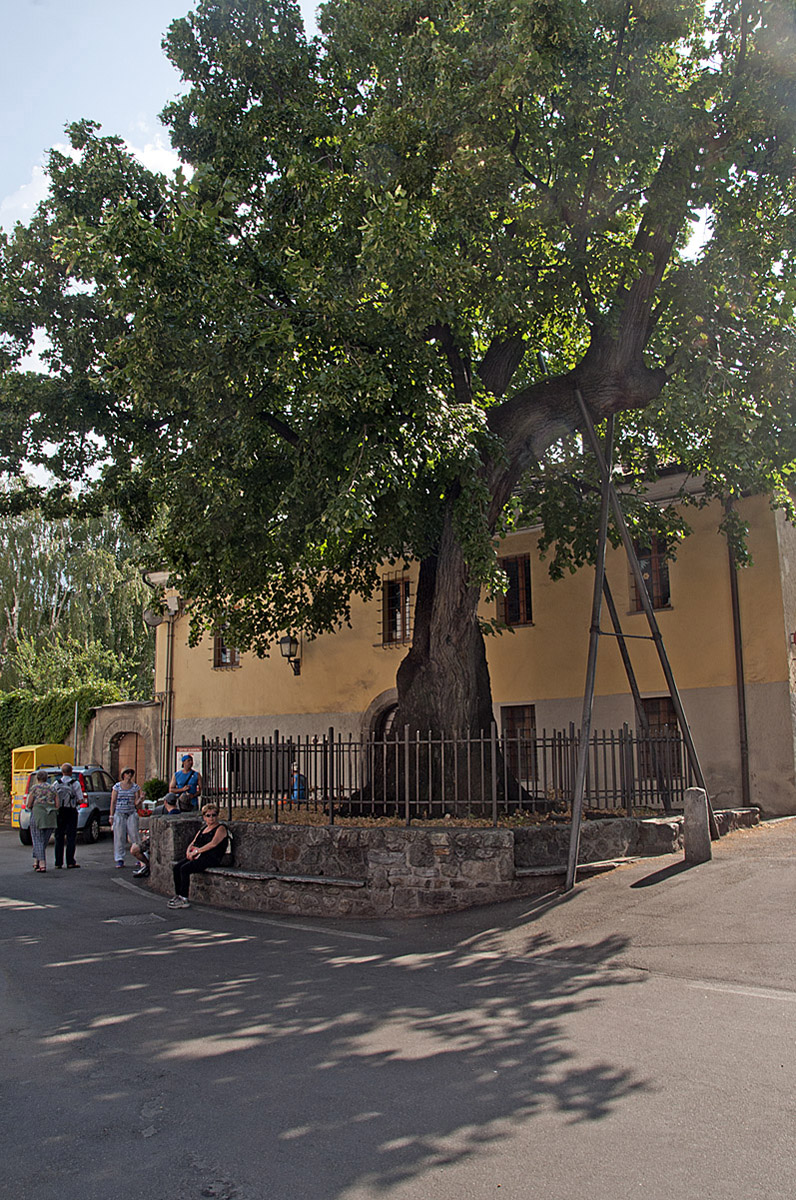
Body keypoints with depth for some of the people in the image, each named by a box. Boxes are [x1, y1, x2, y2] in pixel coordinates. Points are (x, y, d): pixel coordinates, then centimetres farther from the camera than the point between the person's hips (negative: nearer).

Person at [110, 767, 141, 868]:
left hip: (131, 814, 0)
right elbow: (113, 802, 4)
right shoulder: (117, 786, 4)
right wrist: (111, 816, -1)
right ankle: (120, 860, 6)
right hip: (119, 814, 0)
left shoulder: (135, 787, 5)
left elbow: (136, 803, 3)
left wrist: (141, 798, -18)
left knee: (134, 836, -5)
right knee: (119, 837, -1)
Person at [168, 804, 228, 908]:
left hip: (212, 858, -8)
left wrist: (197, 851, -17)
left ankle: (184, 899, -20)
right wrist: (189, 850, -3)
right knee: (177, 867, -13)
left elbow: (213, 844, -16)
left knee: (184, 868, -25)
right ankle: (178, 895, -5)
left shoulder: (221, 828, -1)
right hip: (199, 856, 8)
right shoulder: (203, 828, 22)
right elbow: (194, 842, 20)